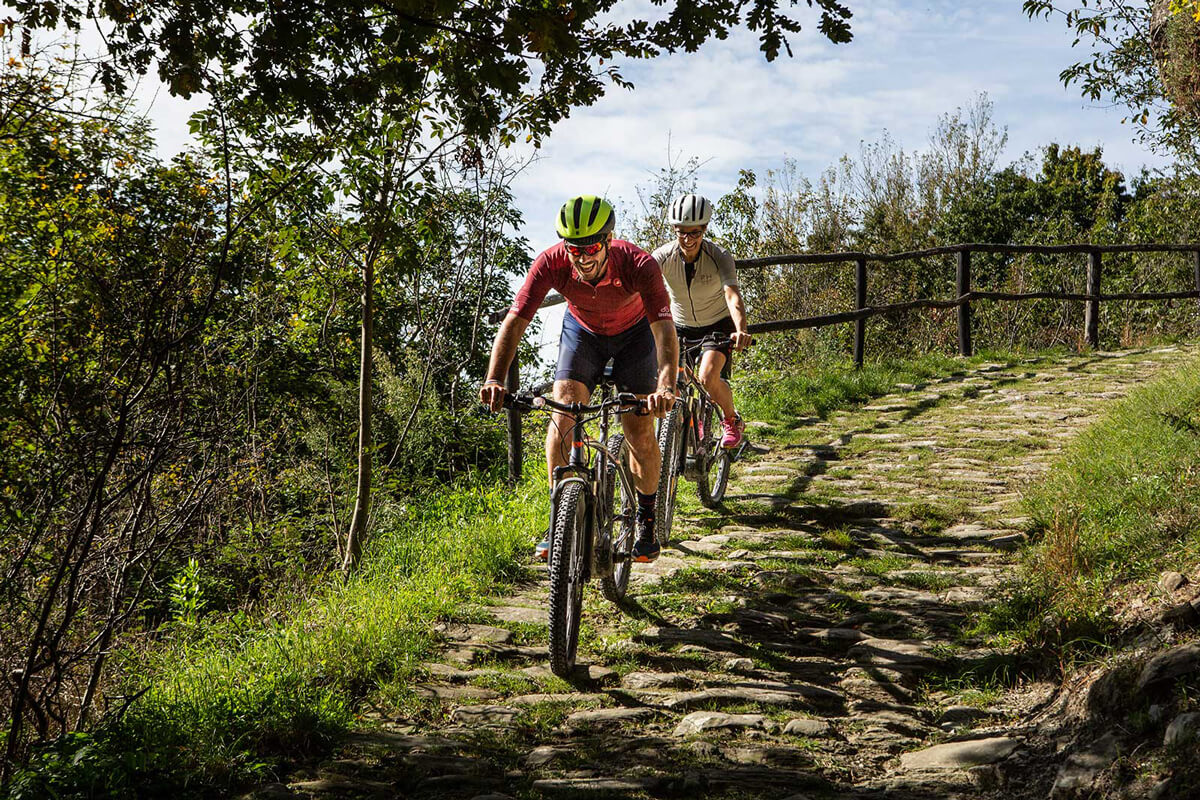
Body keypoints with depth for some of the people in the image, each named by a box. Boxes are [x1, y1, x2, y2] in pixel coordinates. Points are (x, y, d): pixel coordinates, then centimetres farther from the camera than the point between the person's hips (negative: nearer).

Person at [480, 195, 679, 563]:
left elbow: (664, 328, -45)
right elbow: (515, 321, -35)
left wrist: (666, 387, -62)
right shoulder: (550, 263, -33)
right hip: (582, 330, 2)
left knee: (639, 431, -7)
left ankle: (646, 521, 14)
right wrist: (494, 380, -50)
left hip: (634, 333, -1)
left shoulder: (639, 265, -37)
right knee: (563, 415, -16)